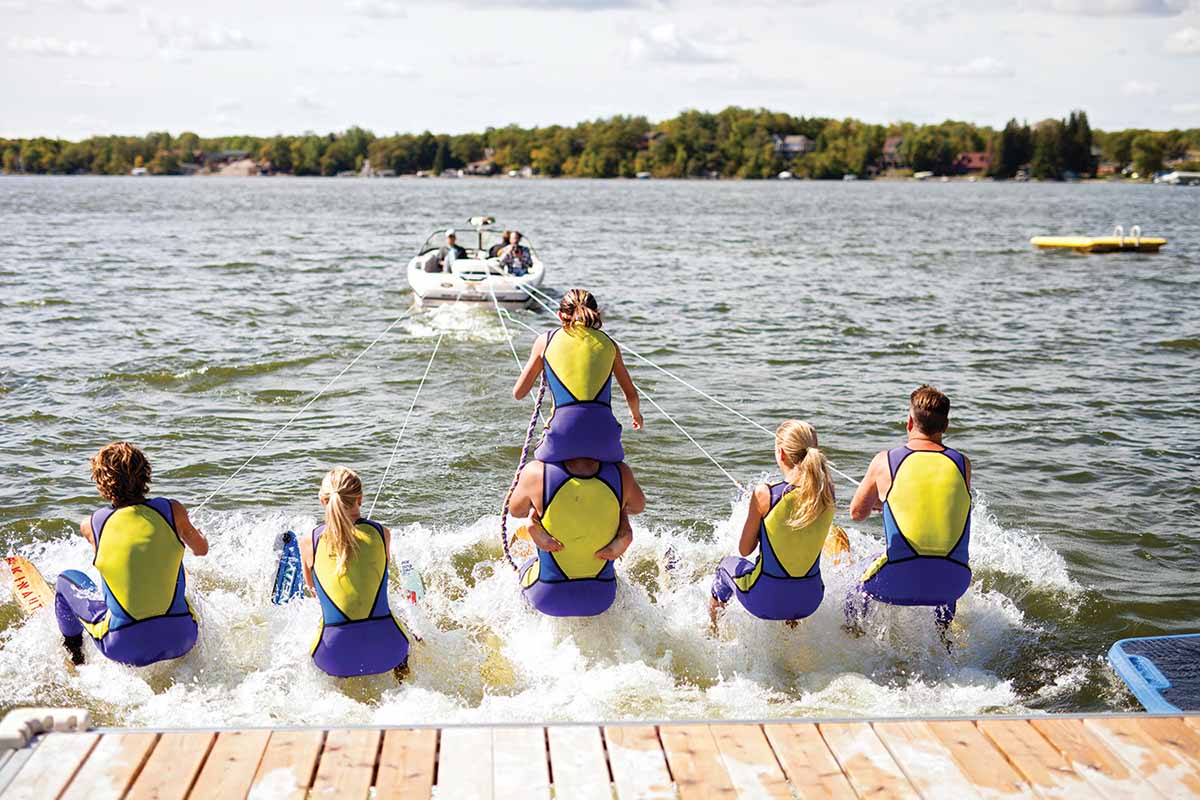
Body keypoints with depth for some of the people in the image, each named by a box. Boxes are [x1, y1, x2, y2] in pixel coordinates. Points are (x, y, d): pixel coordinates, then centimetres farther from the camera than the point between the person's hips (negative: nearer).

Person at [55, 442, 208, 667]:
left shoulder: (92, 524, -6)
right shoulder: (172, 510, -5)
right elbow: (201, 549, 15)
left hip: (123, 646, -1)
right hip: (180, 638, 1)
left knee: (67, 581, 24)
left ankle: (74, 659, 38)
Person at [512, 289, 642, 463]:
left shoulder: (545, 341, 13)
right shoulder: (608, 343, 18)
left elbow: (518, 394, 17)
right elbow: (631, 395, 26)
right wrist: (636, 413, 49)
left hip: (563, 437, -1)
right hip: (604, 434, 1)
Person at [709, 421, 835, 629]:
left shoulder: (764, 494, -18)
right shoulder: (827, 493, -8)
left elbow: (744, 550, -6)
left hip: (765, 600, -3)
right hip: (809, 600, 3)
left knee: (729, 564, 31)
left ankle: (711, 630, 48)